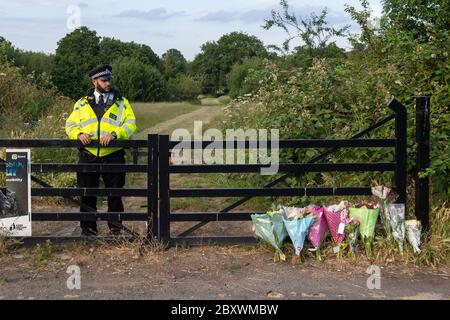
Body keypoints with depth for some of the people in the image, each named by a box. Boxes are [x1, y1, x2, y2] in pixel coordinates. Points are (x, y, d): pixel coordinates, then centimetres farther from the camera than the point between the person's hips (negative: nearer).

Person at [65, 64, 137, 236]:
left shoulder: (121, 102, 8)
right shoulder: (82, 103, 12)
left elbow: (130, 124, -2)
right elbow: (70, 124, 11)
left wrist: (114, 133, -18)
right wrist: (79, 134, -11)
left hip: (113, 156, -1)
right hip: (88, 157, 1)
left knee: (115, 195, 4)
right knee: (87, 196, 6)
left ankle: (116, 228, 16)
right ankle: (88, 231, 16)